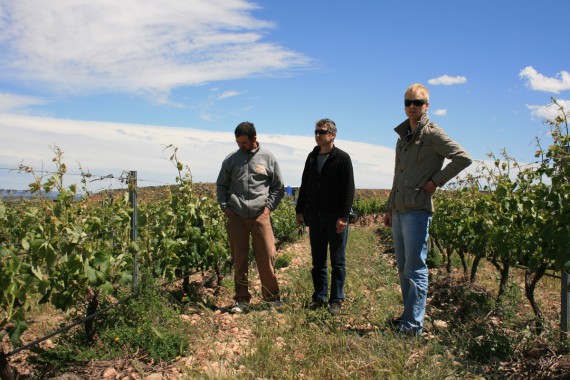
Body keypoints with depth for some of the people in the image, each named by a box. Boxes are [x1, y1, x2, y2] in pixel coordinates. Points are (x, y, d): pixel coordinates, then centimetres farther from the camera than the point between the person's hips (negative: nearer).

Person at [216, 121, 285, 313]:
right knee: (239, 259, 6)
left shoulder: (268, 158, 4)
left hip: (260, 216, -1)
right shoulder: (231, 159, 7)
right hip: (236, 217, 1)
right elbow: (221, 186, 16)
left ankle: (272, 297, 17)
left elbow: (278, 187, 11)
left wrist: (269, 206, 0)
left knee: (266, 257, -1)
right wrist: (225, 206, 3)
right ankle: (241, 299, 17)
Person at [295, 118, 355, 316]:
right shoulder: (312, 157, 12)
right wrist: (300, 210, 11)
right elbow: (304, 186, 16)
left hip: (335, 218, -5)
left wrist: (343, 216, -16)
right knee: (318, 260, 11)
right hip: (315, 216, 5)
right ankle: (319, 297, 21)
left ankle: (336, 300, 12)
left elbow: (348, 189, -10)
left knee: (337, 261, 4)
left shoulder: (342, 158, -6)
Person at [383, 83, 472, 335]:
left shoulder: (432, 134, -4)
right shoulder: (403, 136, 19)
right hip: (399, 210, 8)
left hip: (418, 210, -8)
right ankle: (408, 315, 23)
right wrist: (389, 208, 22)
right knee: (403, 268, 12)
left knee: (415, 269, -5)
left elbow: (463, 158, -14)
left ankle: (413, 325, 0)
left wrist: (436, 181, -11)